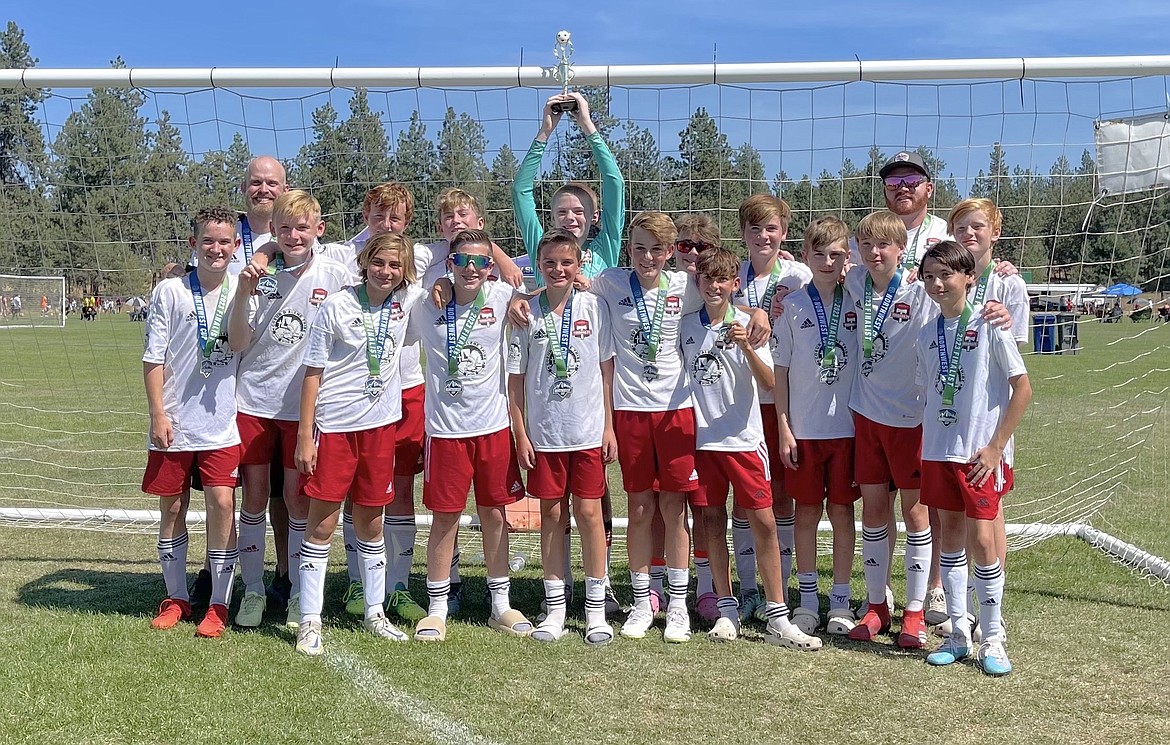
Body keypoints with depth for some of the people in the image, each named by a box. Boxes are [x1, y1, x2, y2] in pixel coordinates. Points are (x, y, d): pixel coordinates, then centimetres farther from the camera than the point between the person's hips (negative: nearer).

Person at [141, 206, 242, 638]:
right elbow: (153, 357, -2)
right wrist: (158, 414, -7)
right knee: (172, 508, 9)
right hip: (174, 424, 0)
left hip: (222, 424, 0)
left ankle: (219, 604, 5)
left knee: (222, 503, -7)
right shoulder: (170, 292, -2)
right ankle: (176, 598, 25)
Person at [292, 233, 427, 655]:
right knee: (322, 524, 0)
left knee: (371, 523, 13)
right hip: (332, 425, -3)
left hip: (379, 424, 4)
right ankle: (310, 621, 8)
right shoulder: (337, 306, -8)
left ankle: (374, 613, 25)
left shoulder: (407, 300, 2)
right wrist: (304, 434, -10)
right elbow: (313, 372, -6)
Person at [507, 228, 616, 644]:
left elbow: (608, 369, 3)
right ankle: (555, 608, 17)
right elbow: (516, 379, 4)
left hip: (588, 430, -1)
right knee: (551, 515, 8)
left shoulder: (594, 307, 0)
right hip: (543, 432, 1)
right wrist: (520, 434, 0)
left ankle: (595, 609, 11)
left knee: (588, 512, 1)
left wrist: (609, 426, 0)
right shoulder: (527, 313, 1)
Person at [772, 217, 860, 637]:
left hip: (848, 425, 1)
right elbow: (781, 370, 2)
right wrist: (784, 428, -3)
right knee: (806, 512, 7)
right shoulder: (792, 305, -1)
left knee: (842, 511, 7)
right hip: (803, 428, 0)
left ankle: (841, 601, 18)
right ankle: (807, 600, 19)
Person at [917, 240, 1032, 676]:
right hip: (939, 450, 5)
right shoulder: (927, 334, 7)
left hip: (982, 452, -5)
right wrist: (928, 444, 8)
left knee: (981, 539, -7)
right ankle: (958, 634, 20)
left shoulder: (989, 325, -8)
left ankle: (992, 640, 7)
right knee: (950, 536, 10)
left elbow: (1022, 389, -7)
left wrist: (996, 446, -10)